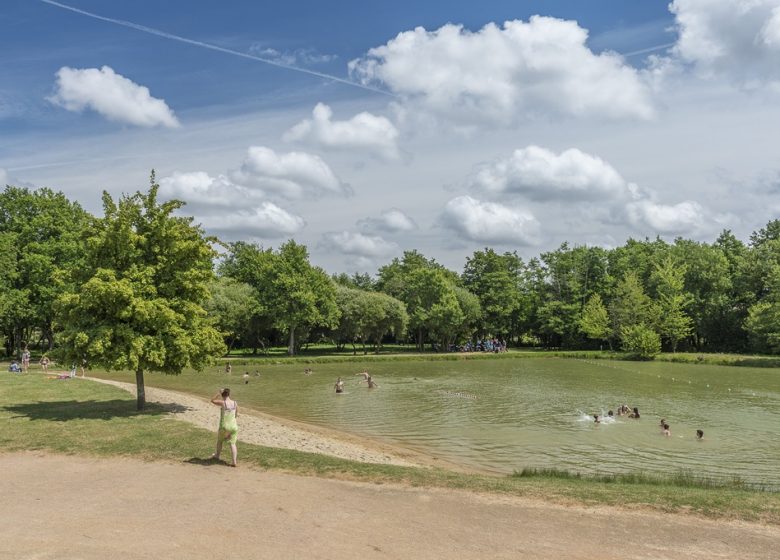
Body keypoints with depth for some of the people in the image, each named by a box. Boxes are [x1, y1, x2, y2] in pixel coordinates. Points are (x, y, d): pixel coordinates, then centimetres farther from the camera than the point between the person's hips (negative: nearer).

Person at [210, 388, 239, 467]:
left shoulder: (222, 403, -15)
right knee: (232, 443, 7)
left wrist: (218, 393, -3)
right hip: (234, 426, 3)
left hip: (224, 427, -3)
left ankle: (217, 455, 45)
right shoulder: (235, 403, -2)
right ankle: (234, 461, -5)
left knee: (219, 440, 24)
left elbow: (212, 400, -1)